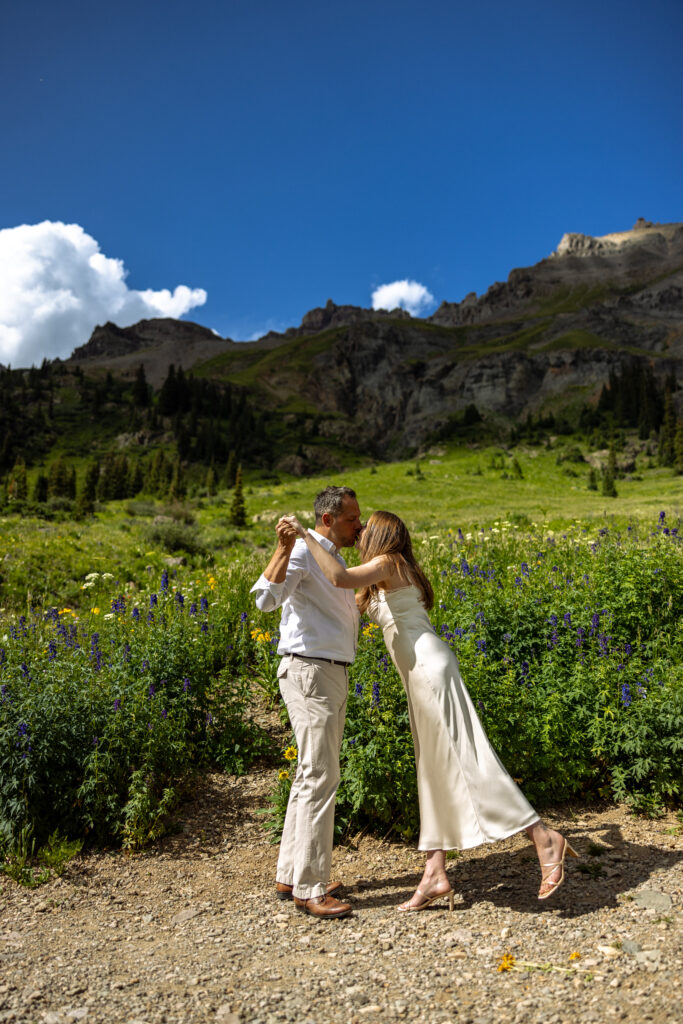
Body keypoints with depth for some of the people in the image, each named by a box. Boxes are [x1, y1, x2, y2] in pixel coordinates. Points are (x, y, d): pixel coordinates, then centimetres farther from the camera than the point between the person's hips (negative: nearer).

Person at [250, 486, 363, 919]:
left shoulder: (334, 558, 18)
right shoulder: (302, 553, -13)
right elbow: (266, 599, -29)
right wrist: (284, 549, -40)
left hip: (332, 674, 10)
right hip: (311, 672, -10)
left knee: (313, 775, 14)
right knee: (320, 776, -7)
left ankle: (291, 876, 24)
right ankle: (309, 888, 3)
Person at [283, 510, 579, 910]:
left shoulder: (387, 563, -6)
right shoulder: (396, 574, 22)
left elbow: (340, 578, -26)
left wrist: (306, 535, -15)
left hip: (430, 667, -10)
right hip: (421, 674, 10)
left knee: (464, 759, -8)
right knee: (433, 769, 8)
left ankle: (545, 838, -2)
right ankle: (436, 874, 13)